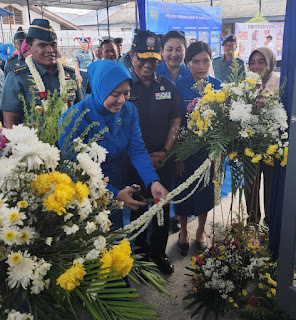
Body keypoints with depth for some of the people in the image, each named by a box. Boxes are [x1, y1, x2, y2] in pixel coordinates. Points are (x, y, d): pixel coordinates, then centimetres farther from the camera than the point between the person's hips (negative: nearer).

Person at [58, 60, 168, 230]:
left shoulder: (129, 111, -8)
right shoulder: (74, 118, -24)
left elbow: (137, 150, -10)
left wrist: (153, 182, -27)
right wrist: (114, 194, -27)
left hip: (117, 186, 5)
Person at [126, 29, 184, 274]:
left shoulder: (168, 86, 5)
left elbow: (176, 120, 6)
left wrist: (165, 151, -6)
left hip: (163, 161, 3)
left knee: (163, 208, 13)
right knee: (137, 208, 12)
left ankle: (159, 252, 34)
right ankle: (141, 252, 34)